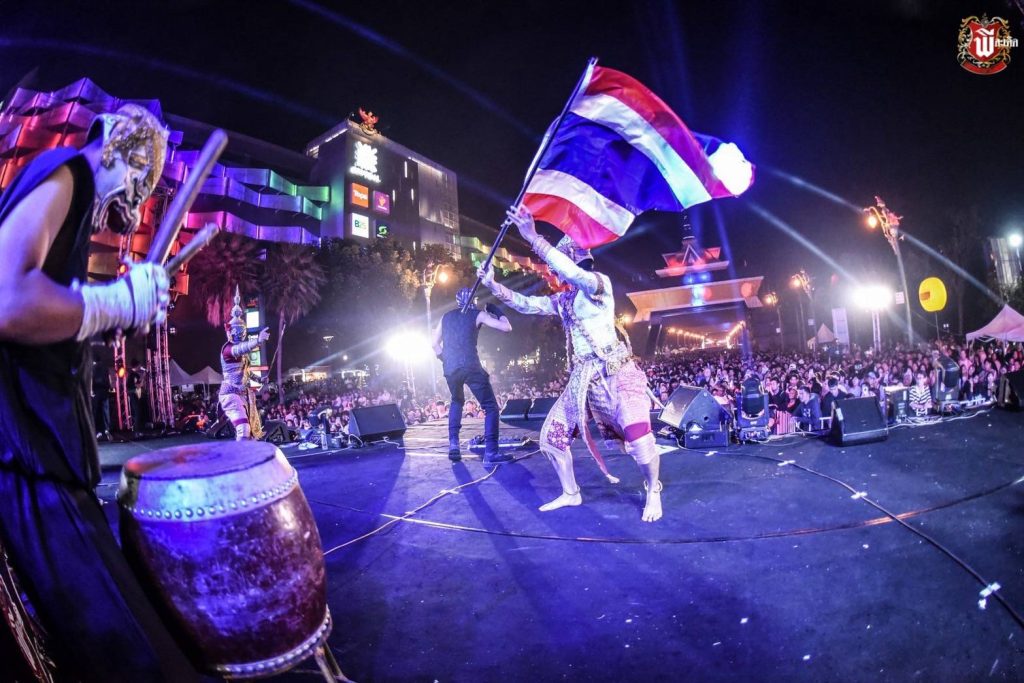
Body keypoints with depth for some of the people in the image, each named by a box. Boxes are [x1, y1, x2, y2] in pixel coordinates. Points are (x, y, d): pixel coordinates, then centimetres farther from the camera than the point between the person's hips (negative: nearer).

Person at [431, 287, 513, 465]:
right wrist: (496, 311, 15)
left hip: (449, 368, 5)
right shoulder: (478, 314, 5)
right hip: (470, 366, -5)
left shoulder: (446, 317, 19)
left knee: (457, 402, 30)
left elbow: (434, 343, 21)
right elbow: (506, 327, -1)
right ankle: (491, 453, -11)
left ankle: (453, 444, 18)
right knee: (491, 407, 0)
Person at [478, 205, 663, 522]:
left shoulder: (600, 282, -7)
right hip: (582, 379, 8)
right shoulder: (563, 300, 16)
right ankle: (571, 493, 27)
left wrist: (533, 237, -30)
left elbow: (572, 272, -26)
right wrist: (493, 285, 10)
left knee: (639, 442, -21)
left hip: (615, 374, -8)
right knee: (551, 436, 8)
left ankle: (653, 492, 8)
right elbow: (526, 304, 20)